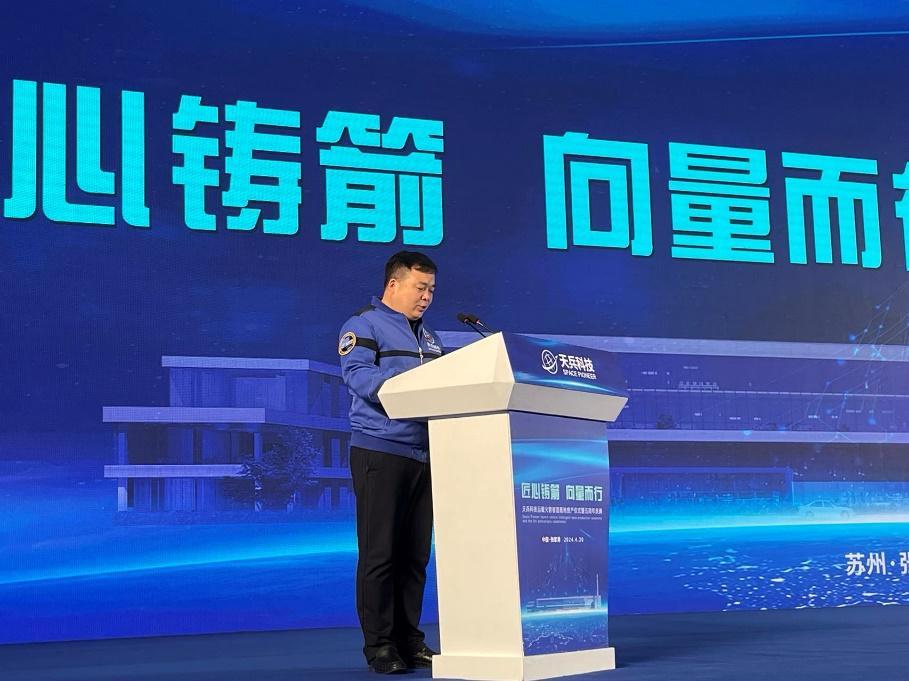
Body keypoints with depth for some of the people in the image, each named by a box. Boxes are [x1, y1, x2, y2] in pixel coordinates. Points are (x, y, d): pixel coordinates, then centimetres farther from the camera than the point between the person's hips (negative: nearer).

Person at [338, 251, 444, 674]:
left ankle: (409, 640, 15)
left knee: (414, 555, 8)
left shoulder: (428, 337, 23)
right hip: (381, 452, -7)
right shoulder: (365, 324, -2)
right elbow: (357, 374, -17)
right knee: (379, 553, -5)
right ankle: (379, 645, 0)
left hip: (424, 455, 7)